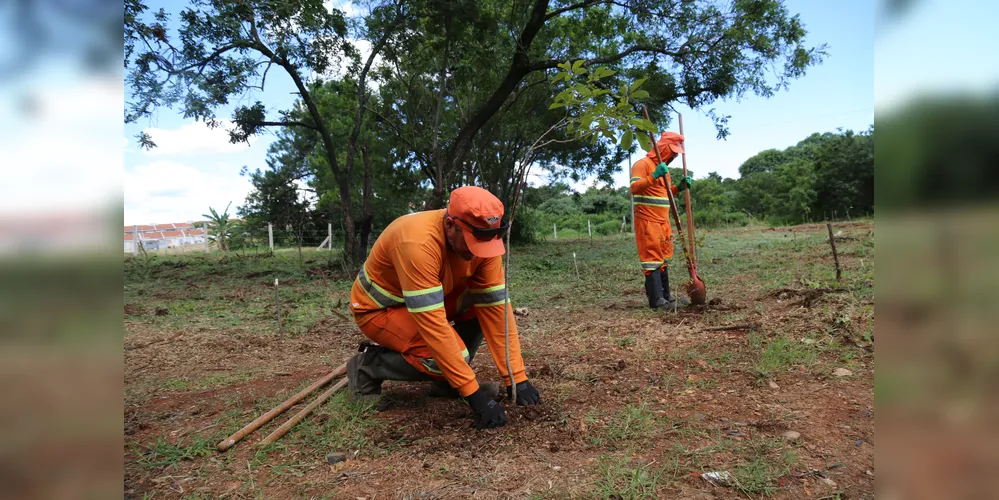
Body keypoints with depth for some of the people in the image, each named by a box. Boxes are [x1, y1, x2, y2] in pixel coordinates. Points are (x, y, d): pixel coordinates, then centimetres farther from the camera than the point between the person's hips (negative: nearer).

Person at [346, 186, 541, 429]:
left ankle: (446, 380, 3)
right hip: (378, 308, -6)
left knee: (487, 301, -13)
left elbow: (497, 307, -17)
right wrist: (474, 394, -36)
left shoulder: (481, 240, -18)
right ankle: (367, 366, -2)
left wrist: (517, 378, -19)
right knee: (454, 355, -25)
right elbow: (434, 324, -39)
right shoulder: (418, 243, -39)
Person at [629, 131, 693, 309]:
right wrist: (653, 176, -31)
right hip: (648, 221, -9)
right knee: (652, 258, -9)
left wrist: (678, 188, 9)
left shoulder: (664, 168, 20)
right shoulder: (642, 164, -9)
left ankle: (665, 295, 15)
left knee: (663, 258, 10)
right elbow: (634, 188, -22)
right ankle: (656, 299, -9)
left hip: (662, 221, 9)